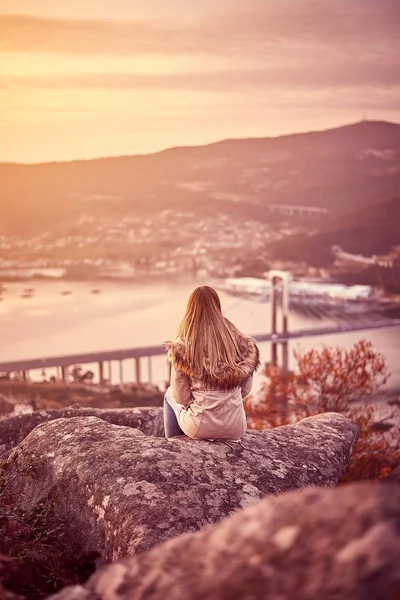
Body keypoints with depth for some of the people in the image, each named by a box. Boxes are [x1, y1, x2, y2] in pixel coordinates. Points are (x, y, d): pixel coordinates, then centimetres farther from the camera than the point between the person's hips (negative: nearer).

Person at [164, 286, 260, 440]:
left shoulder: (183, 347, -11)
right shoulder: (239, 340, -3)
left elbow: (181, 397, -6)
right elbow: (245, 390, 4)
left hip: (200, 428, -3)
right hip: (235, 429, 3)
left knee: (170, 394, 29)